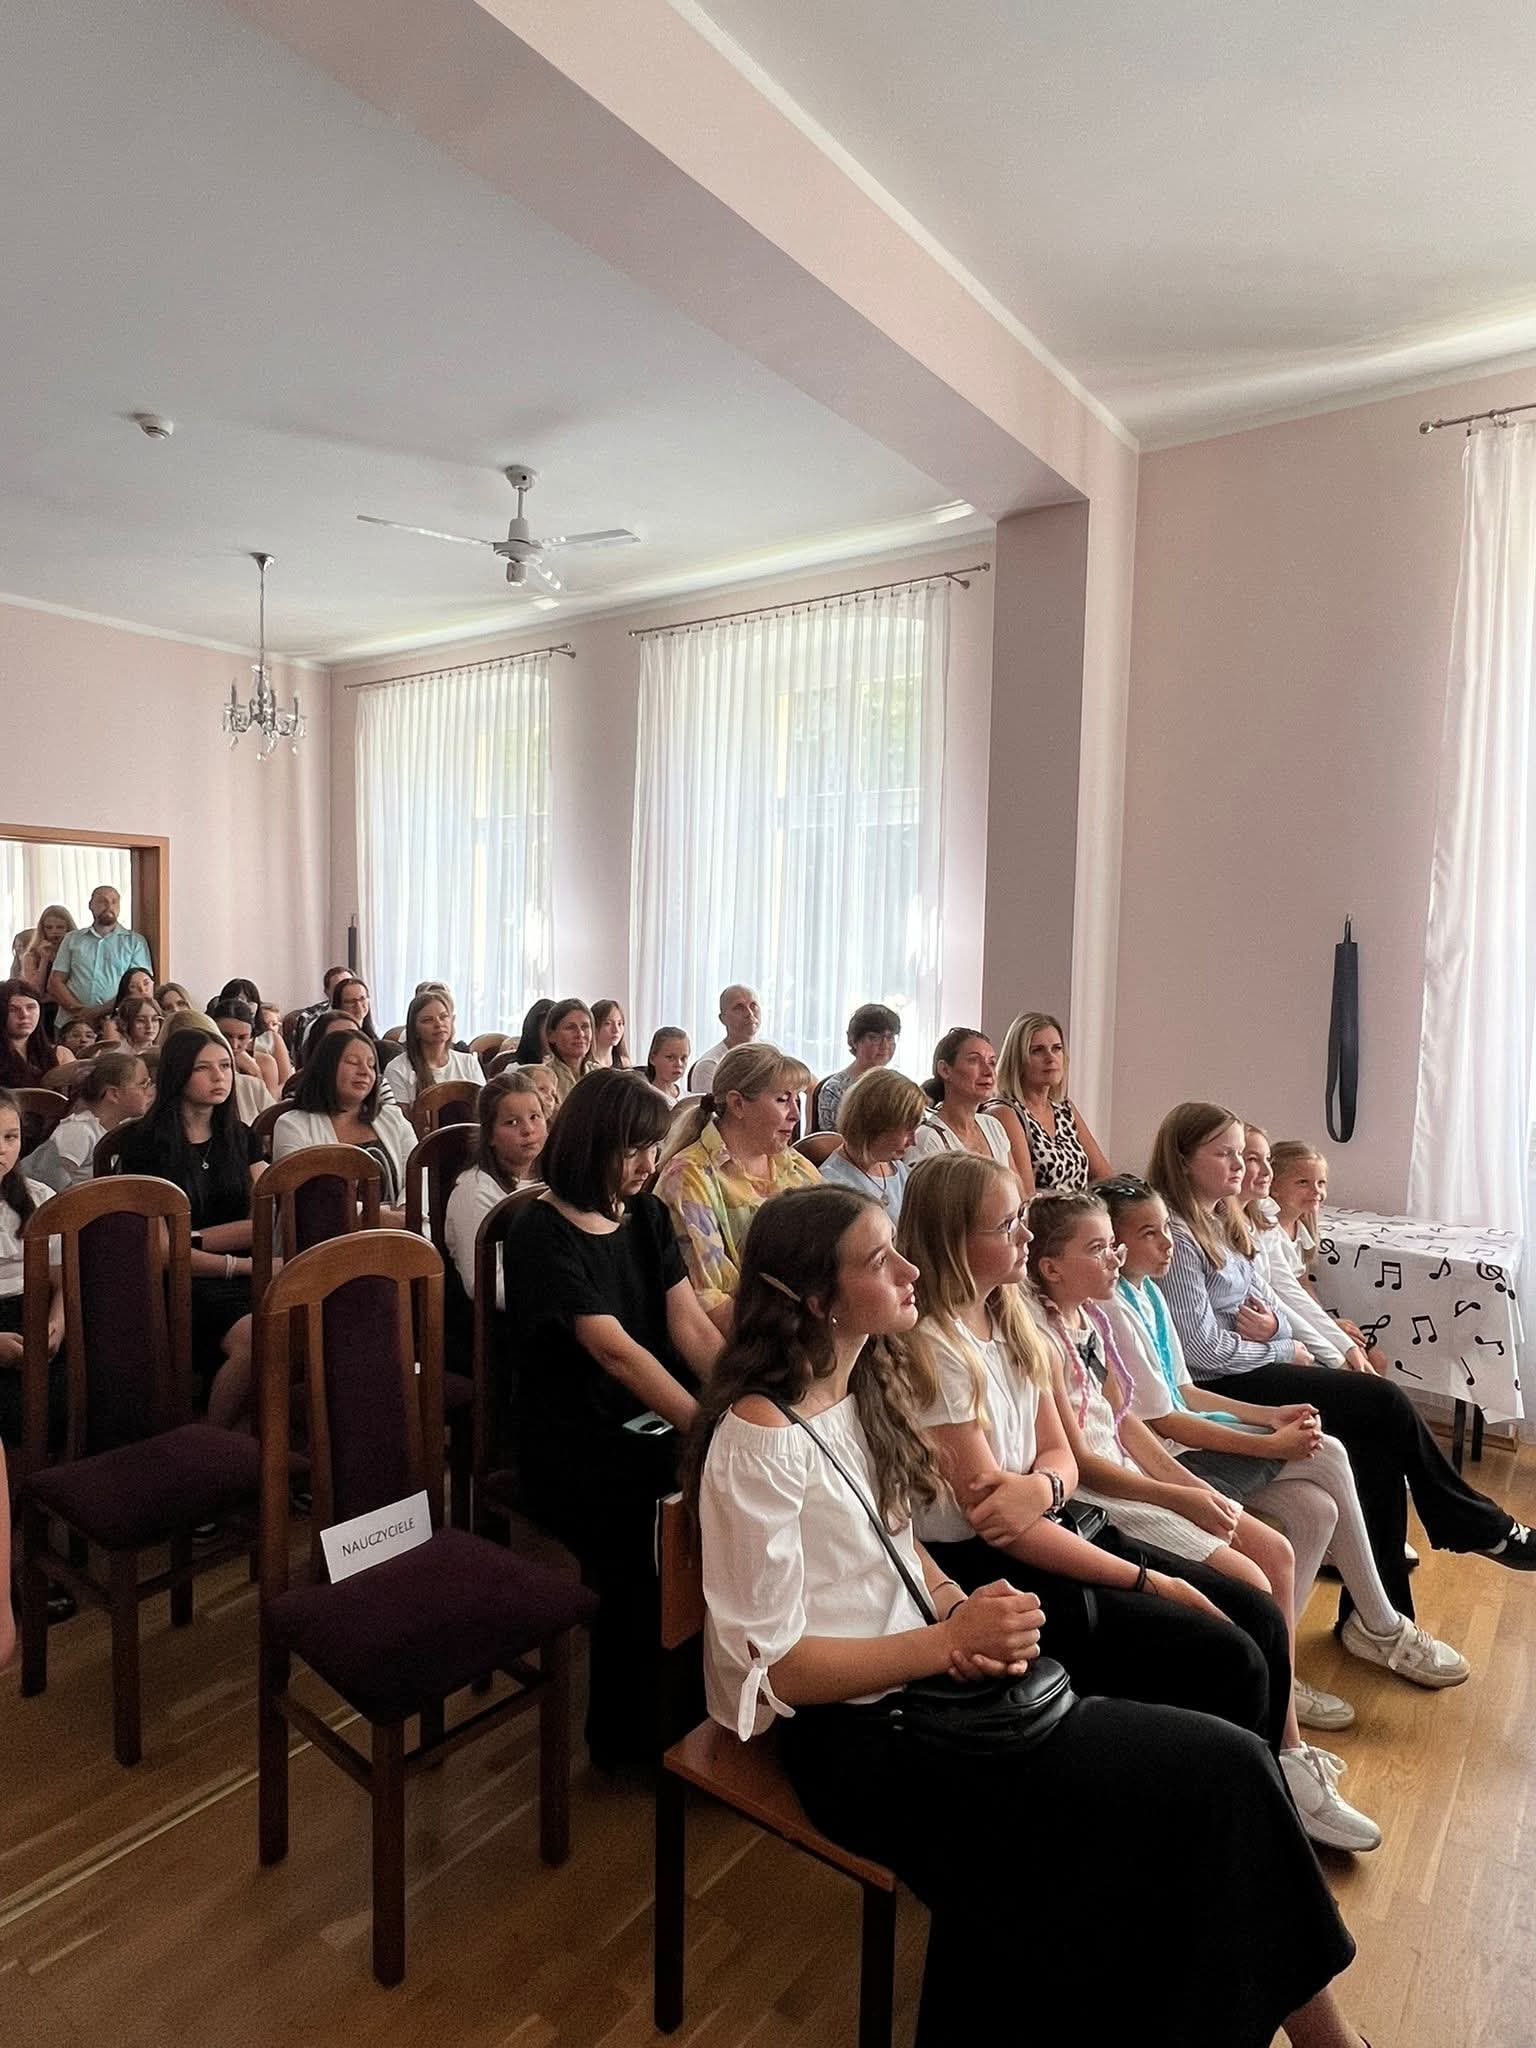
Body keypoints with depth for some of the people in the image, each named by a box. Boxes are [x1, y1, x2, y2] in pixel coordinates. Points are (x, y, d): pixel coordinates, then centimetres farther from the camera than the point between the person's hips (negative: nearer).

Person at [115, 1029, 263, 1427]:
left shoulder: (240, 1137, 17)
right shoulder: (143, 1141, 2)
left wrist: (195, 1240, -8)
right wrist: (240, 1265, -13)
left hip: (243, 1272, 4)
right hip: (178, 1282, -4)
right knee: (254, 1336, -34)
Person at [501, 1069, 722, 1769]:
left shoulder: (646, 1217, 8)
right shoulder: (542, 1235, -12)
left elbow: (693, 1327, 0)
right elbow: (615, 1350, -22)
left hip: (652, 1428, 6)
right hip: (573, 1449, -5)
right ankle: (623, 1729, -2)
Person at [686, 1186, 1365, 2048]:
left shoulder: (864, 1386, 3)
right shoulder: (759, 1438, -22)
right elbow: (774, 1664, -18)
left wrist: (961, 1607, -6)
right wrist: (954, 1638, -19)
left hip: (926, 1678, 7)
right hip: (859, 1735, -7)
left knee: (1215, 1765, -9)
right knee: (1214, 1776, -11)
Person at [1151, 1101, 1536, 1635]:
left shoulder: (1224, 1221, 12)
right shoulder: (1176, 1234, -18)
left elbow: (1269, 1304, 13)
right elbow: (1204, 1350, -20)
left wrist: (1274, 1324, -12)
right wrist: (1284, 1352, -5)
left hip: (1254, 1367, 9)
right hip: (1219, 1387, -9)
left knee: (1377, 1442, -8)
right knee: (1387, 1404, -9)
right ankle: (1485, 1529, 15)